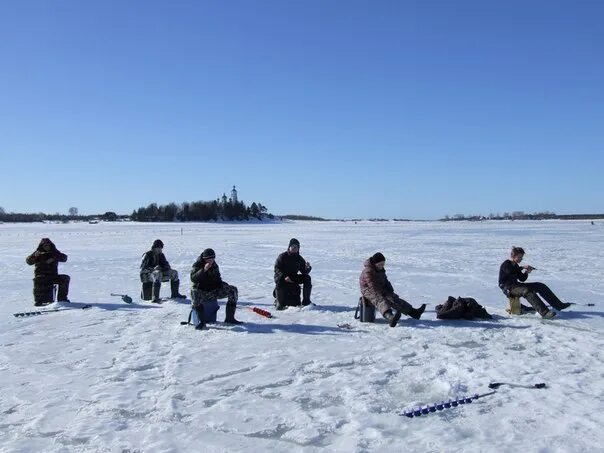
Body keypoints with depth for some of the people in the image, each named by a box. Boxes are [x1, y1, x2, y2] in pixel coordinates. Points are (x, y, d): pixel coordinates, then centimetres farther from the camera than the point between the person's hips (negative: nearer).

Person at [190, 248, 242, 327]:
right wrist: (204, 270, -32)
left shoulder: (215, 266, 7)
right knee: (194, 292, -40)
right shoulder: (197, 265, -7)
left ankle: (229, 318, -8)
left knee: (233, 290, -11)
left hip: (214, 291, 5)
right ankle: (201, 320, -30)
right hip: (202, 292, -5)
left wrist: (223, 284, 3)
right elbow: (193, 279, -24)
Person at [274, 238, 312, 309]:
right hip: (281, 278, -5)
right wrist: (284, 277, -32)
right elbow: (277, 269, -14)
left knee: (307, 278, -15)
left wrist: (307, 268, -23)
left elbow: (304, 272, 2)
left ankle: (306, 301, -8)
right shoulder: (282, 257, -7)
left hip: (293, 279, 5)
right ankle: (280, 304, -15)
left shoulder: (299, 259, 5)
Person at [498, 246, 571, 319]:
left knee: (540, 286, 0)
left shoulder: (515, 266, 18)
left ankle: (559, 305, 1)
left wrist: (526, 273, -3)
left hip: (516, 285, 9)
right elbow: (510, 271, -32)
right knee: (527, 291, -36)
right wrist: (522, 267, -24)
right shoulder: (505, 264, -8)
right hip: (508, 288, -9)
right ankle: (544, 313, -45)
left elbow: (522, 279, 17)